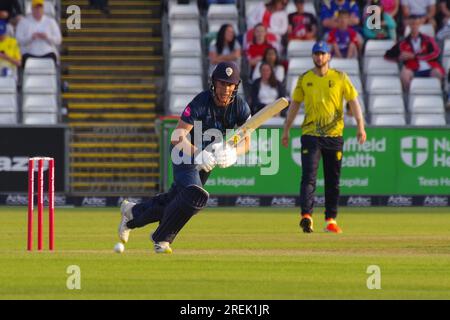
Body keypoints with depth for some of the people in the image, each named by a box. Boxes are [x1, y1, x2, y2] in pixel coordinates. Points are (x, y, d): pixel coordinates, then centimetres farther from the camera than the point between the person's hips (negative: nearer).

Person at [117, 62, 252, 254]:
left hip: (207, 157, 6)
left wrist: (232, 153, -34)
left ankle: (133, 212, 36)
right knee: (195, 196, -25)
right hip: (186, 152, -6)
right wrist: (199, 155, -49)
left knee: (177, 199, 12)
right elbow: (177, 137, -33)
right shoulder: (201, 103, -29)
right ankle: (161, 238, -7)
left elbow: (246, 143, -11)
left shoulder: (241, 107, -14)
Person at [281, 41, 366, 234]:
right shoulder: (304, 79, 8)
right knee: (308, 177, -13)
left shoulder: (340, 78, 4)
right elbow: (294, 104, 14)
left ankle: (331, 220, 13)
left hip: (334, 135, 0)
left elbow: (353, 101, 1)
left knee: (333, 180, 5)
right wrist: (286, 131, 13)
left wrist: (360, 126, -10)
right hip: (310, 135, 0)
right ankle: (306, 216, -24)